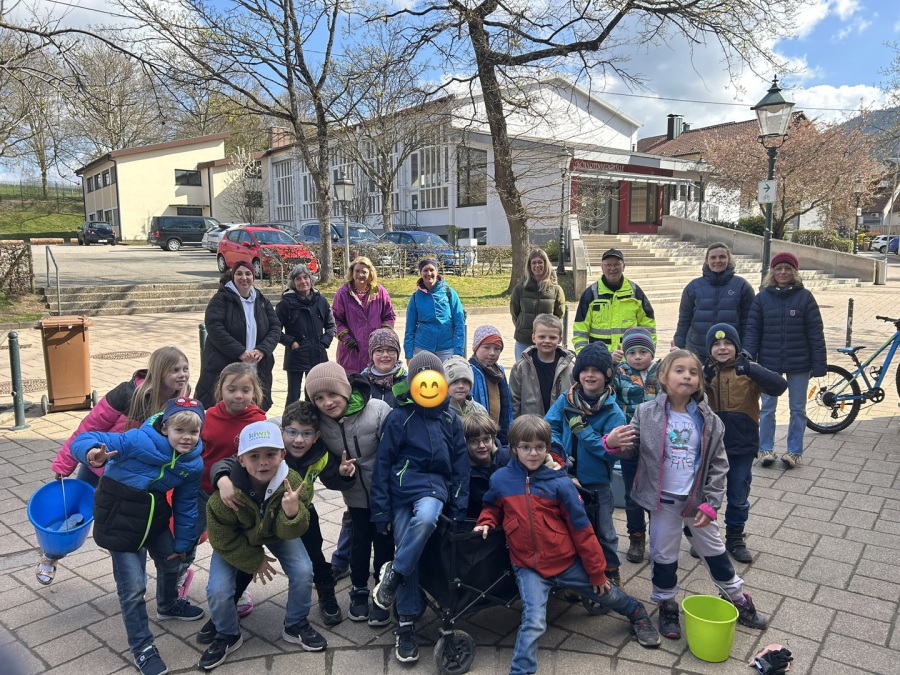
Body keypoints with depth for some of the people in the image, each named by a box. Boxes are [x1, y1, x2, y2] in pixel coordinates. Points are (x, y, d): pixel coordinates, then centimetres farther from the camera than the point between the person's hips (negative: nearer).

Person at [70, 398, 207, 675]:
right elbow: (83, 440, -28)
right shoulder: (138, 441, -28)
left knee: (171, 561, 24)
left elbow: (185, 506, 2)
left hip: (155, 517, 6)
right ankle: (142, 648, 17)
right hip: (120, 521, -6)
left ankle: (169, 605, 57)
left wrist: (182, 543, 8)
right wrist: (93, 453, -51)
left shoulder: (193, 464, -11)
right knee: (133, 587, -4)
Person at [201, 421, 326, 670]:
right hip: (236, 540, -1)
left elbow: (291, 532, -29)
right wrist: (254, 561, -13)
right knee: (218, 590, -15)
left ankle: (295, 626, 13)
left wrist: (292, 513, -52)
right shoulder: (227, 493, -37)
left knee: (303, 572, -16)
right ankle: (228, 636, 18)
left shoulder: (293, 482, -34)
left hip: (276, 533, 1)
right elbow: (223, 539, -19)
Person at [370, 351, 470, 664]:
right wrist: (381, 511, -3)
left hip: (435, 485, 1)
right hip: (403, 488, -1)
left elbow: (460, 467, 10)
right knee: (409, 555, -5)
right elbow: (382, 465, -1)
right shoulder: (399, 418, -3)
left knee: (425, 517, -32)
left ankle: (394, 572, -9)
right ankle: (406, 626, 11)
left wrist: (459, 511, 6)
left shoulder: (451, 420, 6)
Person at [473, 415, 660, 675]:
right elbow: (493, 507, 15)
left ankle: (638, 615, 53)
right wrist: (486, 523, -7)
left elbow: (581, 529, -8)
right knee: (534, 622, -17)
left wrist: (596, 571, -3)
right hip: (528, 567, 0)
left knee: (606, 594, 21)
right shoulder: (500, 479, -8)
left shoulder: (560, 483, -15)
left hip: (567, 562, 0)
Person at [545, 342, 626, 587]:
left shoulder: (613, 412, -14)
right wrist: (558, 452, -21)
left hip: (597, 484, -3)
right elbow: (548, 427, -5)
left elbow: (610, 450, -20)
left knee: (603, 531, 14)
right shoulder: (566, 400, -6)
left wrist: (582, 429, -24)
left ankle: (611, 571, 37)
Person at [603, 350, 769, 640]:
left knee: (714, 550, 18)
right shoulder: (647, 413, -11)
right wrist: (613, 443, -27)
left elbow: (718, 464, -2)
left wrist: (710, 504, -7)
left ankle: (737, 598, 40)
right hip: (663, 500, -1)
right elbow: (633, 450, -4)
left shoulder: (708, 420, -6)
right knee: (663, 555, 12)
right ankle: (667, 605, 33)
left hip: (696, 499, 1)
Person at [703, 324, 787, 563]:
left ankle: (735, 539, 32)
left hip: (742, 447, 0)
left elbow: (779, 386, -21)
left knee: (739, 498, 13)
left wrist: (751, 370, -34)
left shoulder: (748, 371, -5)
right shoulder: (704, 372, -2)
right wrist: (704, 379, -30)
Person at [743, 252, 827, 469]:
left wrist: (819, 365, -8)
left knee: (797, 409, 10)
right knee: (767, 408, 8)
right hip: (769, 363, 1)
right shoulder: (762, 298, -1)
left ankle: (794, 451, 22)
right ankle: (766, 449, 20)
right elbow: (752, 331, -1)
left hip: (798, 364, -1)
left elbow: (816, 333, -4)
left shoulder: (805, 297, -4)